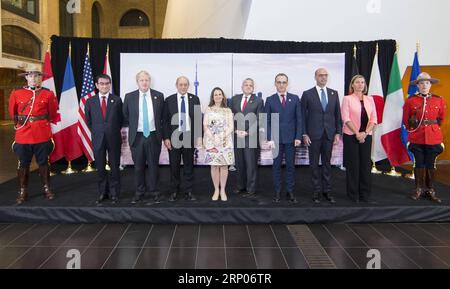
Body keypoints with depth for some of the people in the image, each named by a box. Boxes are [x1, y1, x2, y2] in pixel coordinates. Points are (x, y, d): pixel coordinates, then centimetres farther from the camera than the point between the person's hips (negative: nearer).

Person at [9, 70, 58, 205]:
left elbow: (53, 113, 11)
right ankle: (23, 192, 20)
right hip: (23, 135, 1)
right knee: (23, 164, 9)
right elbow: (12, 113, 15)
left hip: (42, 134, -1)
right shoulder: (16, 93, 1)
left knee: (43, 163, 10)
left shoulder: (48, 94, -1)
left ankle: (47, 189, 22)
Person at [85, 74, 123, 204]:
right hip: (98, 139, 1)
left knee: (114, 167, 6)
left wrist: (114, 131, 9)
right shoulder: (90, 101, 3)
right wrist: (96, 132, 10)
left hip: (114, 138, -1)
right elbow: (88, 121, 13)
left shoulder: (117, 100, 0)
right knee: (100, 168, 9)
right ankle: (103, 192, 21)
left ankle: (114, 193, 17)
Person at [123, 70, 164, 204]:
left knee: (153, 165, 7)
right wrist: (131, 128, 7)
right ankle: (139, 193, 21)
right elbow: (125, 117, 10)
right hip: (137, 137, 0)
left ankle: (154, 191, 21)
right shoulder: (129, 97, 1)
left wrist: (162, 134, 6)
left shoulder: (159, 96, 2)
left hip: (153, 136, 0)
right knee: (138, 166, 8)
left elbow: (163, 116, 8)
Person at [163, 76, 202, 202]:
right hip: (173, 137, 0)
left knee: (189, 165, 8)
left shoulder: (195, 99, 4)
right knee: (174, 166, 7)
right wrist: (166, 138, -5)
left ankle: (188, 191, 18)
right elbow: (165, 120, 1)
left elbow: (199, 118, 4)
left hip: (190, 137, 1)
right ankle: (174, 191, 19)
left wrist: (199, 136, -3)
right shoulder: (169, 100, 2)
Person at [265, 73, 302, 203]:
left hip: (291, 138, 1)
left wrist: (298, 137, -4)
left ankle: (290, 191, 13)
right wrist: (269, 139, -7)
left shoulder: (295, 98, 6)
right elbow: (267, 121, 1)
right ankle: (277, 191, 14)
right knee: (276, 166, 6)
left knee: (291, 165, 5)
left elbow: (299, 119, 4)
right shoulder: (270, 100, 4)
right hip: (276, 138, 0)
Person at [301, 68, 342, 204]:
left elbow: (337, 115, 8)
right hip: (313, 135, -2)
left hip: (329, 134, 3)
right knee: (314, 164, 5)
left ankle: (327, 190, 19)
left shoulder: (334, 93, 8)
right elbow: (303, 116, -1)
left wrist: (338, 133, 2)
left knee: (327, 163, 9)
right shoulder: (307, 94, -1)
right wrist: (304, 134, -7)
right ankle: (316, 191, 15)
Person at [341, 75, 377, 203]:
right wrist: (357, 133, -13)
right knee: (353, 165, 1)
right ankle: (353, 194, 12)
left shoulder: (370, 99, 10)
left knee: (366, 164, 5)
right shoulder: (347, 99, 0)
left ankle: (365, 194, 13)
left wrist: (365, 132, -8)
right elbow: (346, 118, -8)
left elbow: (373, 119, 6)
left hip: (366, 136, 3)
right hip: (351, 136, -3)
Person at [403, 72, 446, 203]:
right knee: (419, 164, 6)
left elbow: (441, 117, 16)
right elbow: (406, 119, 8)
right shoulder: (410, 100, -3)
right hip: (416, 137, -1)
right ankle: (419, 189, 18)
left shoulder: (439, 100, 2)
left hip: (433, 137, 1)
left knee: (431, 164, 7)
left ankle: (430, 189, 19)